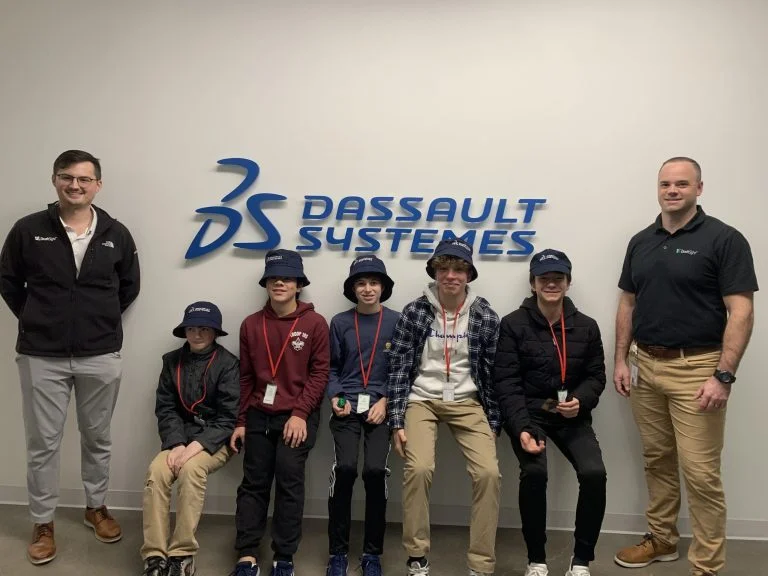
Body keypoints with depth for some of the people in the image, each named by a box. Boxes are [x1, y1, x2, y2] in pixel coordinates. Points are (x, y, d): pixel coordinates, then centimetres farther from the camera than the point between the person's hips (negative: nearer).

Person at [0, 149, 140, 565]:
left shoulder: (116, 235, -1)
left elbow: (129, 287, 11)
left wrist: (100, 321, 8)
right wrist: (36, 321, 5)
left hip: (101, 356, 1)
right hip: (41, 356, -1)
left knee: (97, 437, 15)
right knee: (42, 442, 8)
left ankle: (96, 507, 34)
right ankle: (42, 523, 24)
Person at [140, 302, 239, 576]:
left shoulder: (228, 364, -7)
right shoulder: (172, 360, 6)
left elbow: (228, 417, -11)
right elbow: (165, 408, 1)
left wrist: (196, 446, -22)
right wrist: (177, 444, -15)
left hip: (214, 440, -3)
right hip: (180, 437, 4)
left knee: (191, 468, -32)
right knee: (156, 471, -25)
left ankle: (182, 554, -21)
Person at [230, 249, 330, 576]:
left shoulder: (315, 324, -4)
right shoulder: (251, 325, 6)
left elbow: (319, 373, -5)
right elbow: (246, 378, 10)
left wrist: (299, 413, -14)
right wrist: (241, 422, 9)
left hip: (297, 416, -3)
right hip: (259, 416, 3)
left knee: (289, 480, -6)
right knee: (254, 483, 4)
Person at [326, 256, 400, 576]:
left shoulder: (396, 322, 4)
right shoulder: (340, 322, 7)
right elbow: (331, 368, 12)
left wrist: (385, 402, -7)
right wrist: (335, 397, -4)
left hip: (381, 406, 0)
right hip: (347, 406, 1)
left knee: (375, 470, -16)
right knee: (344, 468, -17)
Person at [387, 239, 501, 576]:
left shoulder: (486, 317, -3)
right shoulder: (414, 313, -5)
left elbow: (493, 374, 3)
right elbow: (398, 369, -4)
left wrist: (493, 424, 4)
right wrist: (397, 422, -8)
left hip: (468, 402, 1)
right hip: (422, 400, -1)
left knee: (489, 472, -16)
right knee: (419, 468, -23)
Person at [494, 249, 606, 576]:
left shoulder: (586, 327, 5)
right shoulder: (513, 325, -5)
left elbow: (596, 376, 11)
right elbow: (506, 383, -9)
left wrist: (581, 401, -12)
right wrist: (521, 428, -21)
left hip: (571, 416, 3)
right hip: (528, 413, -2)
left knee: (594, 473, -21)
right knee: (534, 472, -27)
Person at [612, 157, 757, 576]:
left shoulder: (723, 239, -8)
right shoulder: (641, 242, 9)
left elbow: (740, 312, -13)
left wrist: (724, 376, -19)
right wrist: (621, 359, 7)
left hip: (696, 368, -5)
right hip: (645, 365, 6)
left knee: (701, 472, -2)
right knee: (656, 460, 16)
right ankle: (661, 539, 32)